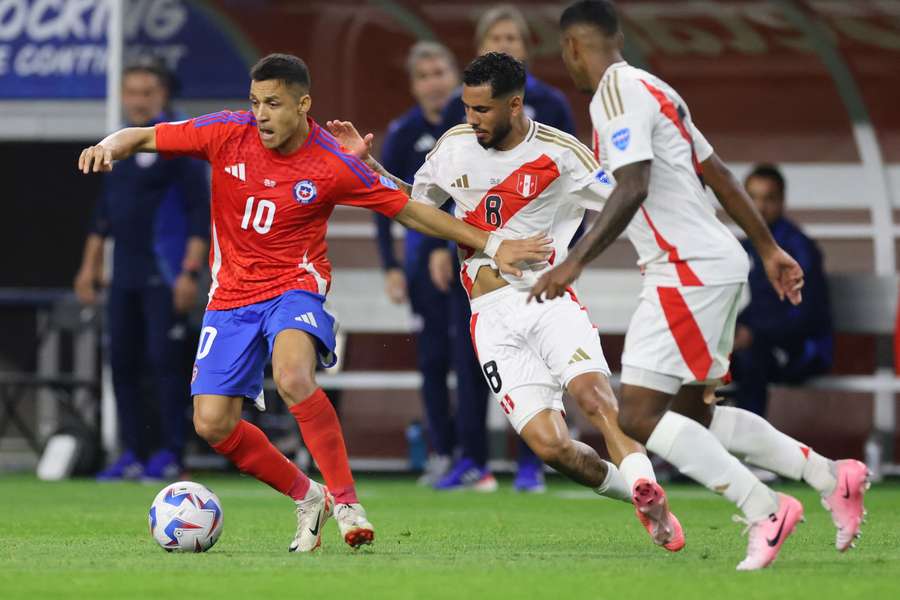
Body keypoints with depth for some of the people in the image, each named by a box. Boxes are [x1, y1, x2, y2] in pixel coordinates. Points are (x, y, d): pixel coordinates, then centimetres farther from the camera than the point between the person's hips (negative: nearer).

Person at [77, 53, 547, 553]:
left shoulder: (332, 166, -12)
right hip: (231, 295, 4)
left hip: (294, 287, -4)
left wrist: (491, 245, -2)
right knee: (213, 426, -4)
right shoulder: (228, 134, -8)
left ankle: (345, 500, -23)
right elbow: (144, 137, 1)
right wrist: (109, 148, -23)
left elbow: (409, 211, -2)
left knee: (292, 378, -35)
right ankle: (306, 497, 19)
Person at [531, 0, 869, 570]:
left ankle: (764, 510, -12)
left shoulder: (617, 93, -12)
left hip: (688, 269, -10)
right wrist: (770, 249, 26)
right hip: (718, 263, 10)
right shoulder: (651, 89, 18)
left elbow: (633, 188, -25)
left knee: (639, 416, -11)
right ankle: (832, 476, 16)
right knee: (692, 415, 17)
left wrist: (576, 261, -28)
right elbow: (719, 175, 22)